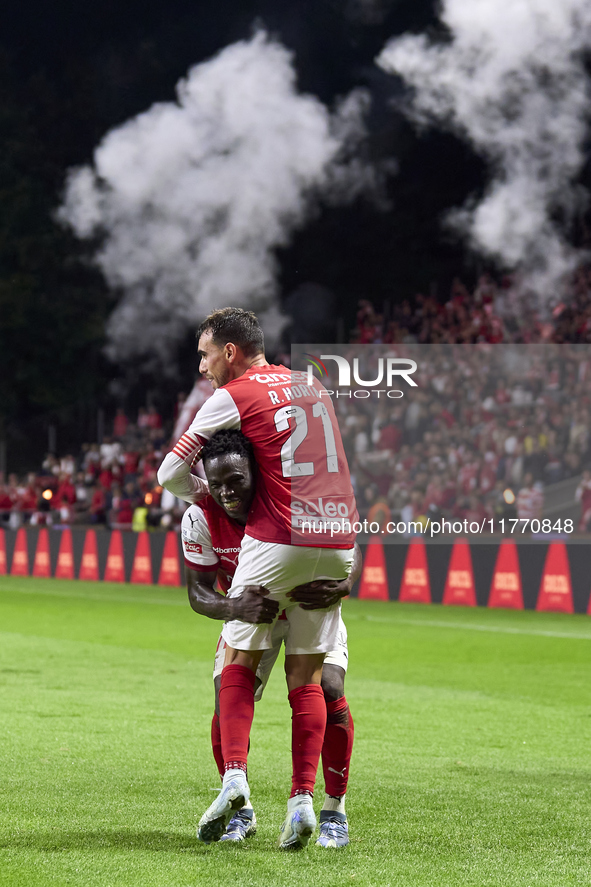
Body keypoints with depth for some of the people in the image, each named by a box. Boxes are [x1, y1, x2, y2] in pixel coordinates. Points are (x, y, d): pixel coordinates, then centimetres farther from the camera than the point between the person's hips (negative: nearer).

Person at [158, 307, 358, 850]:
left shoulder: (233, 397, 0)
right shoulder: (311, 387, 19)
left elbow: (170, 474, 2)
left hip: (279, 540, -5)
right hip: (338, 540, 5)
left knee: (240, 662, 8)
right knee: (306, 677, 8)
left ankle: (235, 777, -8)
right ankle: (303, 798, -1)